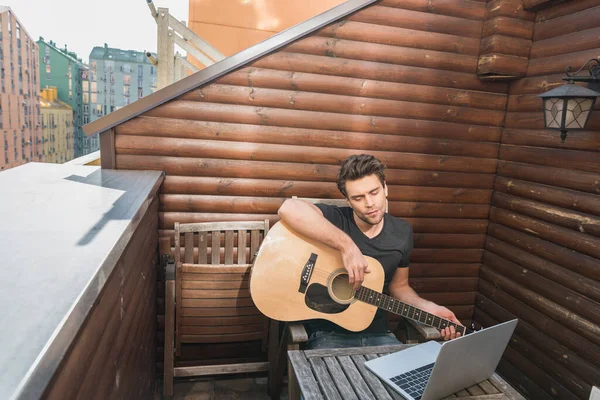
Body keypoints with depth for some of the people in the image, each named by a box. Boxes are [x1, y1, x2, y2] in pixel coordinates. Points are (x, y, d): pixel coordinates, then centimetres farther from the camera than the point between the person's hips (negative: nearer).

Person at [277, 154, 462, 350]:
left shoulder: (402, 232, 2)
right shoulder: (335, 219, -15)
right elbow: (289, 208, -36)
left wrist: (429, 308, -3)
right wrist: (347, 245, -36)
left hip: (377, 333, 4)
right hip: (328, 333, -4)